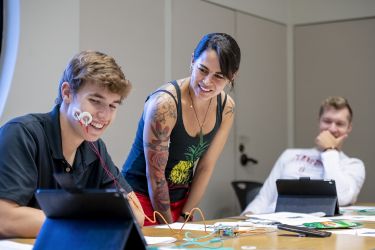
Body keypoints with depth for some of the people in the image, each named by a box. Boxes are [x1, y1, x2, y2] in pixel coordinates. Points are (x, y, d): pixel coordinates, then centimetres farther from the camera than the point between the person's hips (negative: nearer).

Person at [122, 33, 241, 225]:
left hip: (181, 200, 5)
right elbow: (155, 174, -19)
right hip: (142, 196, -5)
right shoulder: (165, 104, -24)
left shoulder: (226, 108, -6)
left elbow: (205, 167, 0)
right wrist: (169, 226, -13)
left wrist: (184, 217, -2)